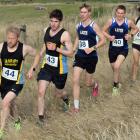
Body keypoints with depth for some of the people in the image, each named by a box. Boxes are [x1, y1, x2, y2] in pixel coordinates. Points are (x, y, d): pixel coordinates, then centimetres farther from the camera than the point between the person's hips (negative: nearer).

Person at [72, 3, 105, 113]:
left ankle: (95, 85, 51)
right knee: (75, 80, -11)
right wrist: (73, 49, 7)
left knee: (88, 83, 11)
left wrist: (92, 48, -22)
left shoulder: (94, 26, -12)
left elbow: (103, 40, -11)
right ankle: (76, 106, -3)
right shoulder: (78, 26, 3)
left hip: (91, 57, -3)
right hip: (80, 56, 4)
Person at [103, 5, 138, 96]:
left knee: (117, 66, -22)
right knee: (114, 68, 15)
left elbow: (136, 29, 13)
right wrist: (109, 37, -15)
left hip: (123, 49, -2)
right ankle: (118, 83, 43)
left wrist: (130, 35, -6)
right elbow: (104, 31, 4)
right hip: (112, 49, 2)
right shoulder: (111, 21, -7)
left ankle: (115, 86, -3)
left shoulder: (129, 22, -6)